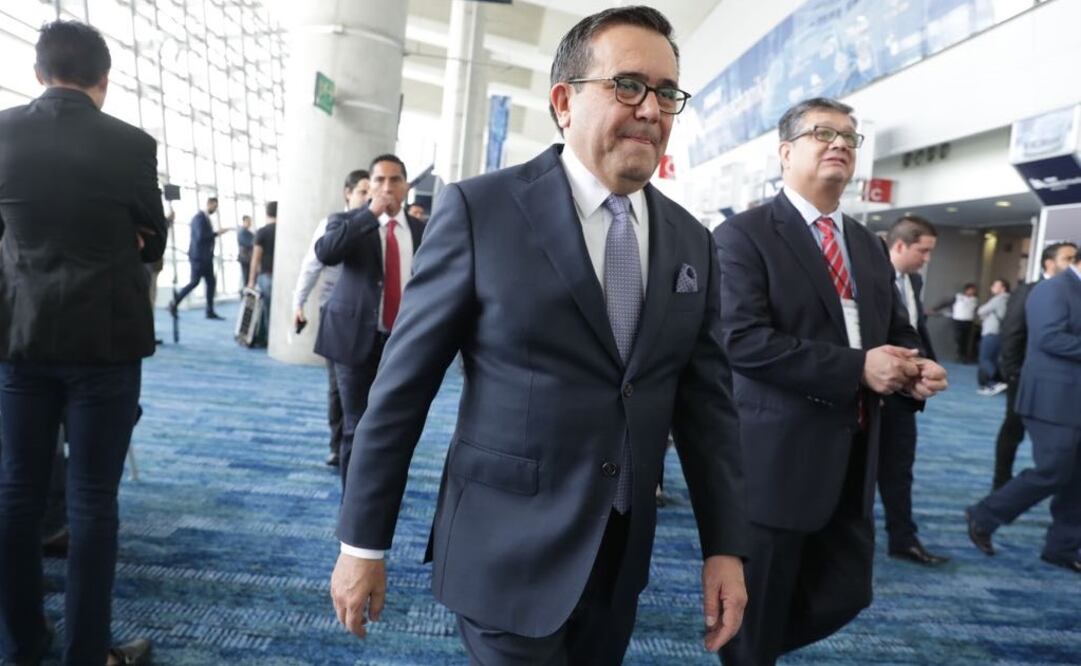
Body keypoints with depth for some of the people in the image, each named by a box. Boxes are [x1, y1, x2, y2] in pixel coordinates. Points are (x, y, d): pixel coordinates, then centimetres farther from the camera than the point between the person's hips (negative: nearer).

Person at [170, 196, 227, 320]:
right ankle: (174, 303, 9)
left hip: (206, 257, 9)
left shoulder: (206, 218, 16)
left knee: (211, 283, 4)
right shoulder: (199, 217, -12)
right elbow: (200, 236, -22)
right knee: (194, 282, -5)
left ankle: (210, 312, 6)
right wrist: (216, 233, -17)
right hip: (199, 256, -9)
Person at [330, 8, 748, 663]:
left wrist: (725, 545, 2)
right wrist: (363, 542, -5)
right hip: (508, 554, -5)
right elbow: (402, 385, -9)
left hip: (622, 557, 5)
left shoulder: (692, 242, 3)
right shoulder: (479, 209, -11)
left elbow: (706, 401, 5)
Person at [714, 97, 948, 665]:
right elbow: (741, 340, -21)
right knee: (757, 611, 8)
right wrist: (856, 367, -21)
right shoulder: (744, 235, -9)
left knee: (845, 593, 16)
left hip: (851, 458, 7)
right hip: (776, 457, -7)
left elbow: (897, 331, 19)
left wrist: (915, 368, -5)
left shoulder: (868, 245, 16)